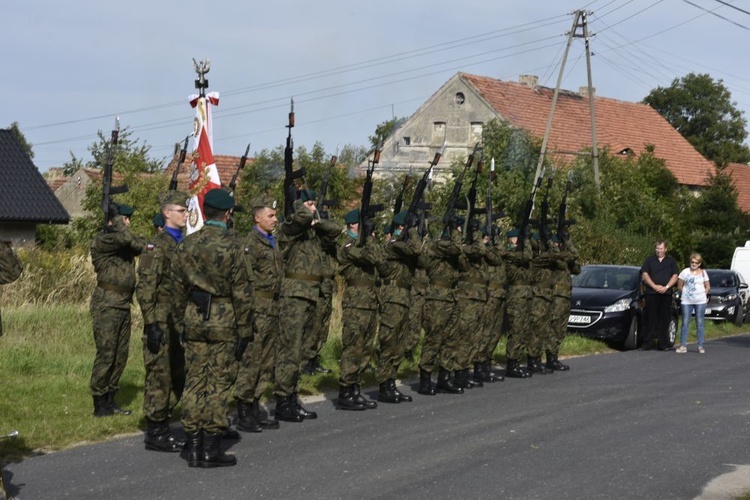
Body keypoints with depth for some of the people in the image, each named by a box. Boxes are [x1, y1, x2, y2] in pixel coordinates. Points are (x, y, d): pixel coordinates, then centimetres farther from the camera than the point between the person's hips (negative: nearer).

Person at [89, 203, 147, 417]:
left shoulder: (126, 241, 16)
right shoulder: (102, 241, -11)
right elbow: (123, 238, -27)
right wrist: (117, 221, -13)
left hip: (124, 305, 8)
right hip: (107, 305, -8)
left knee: (120, 355, 10)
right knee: (105, 355, -7)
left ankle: (110, 400, 19)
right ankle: (100, 405, -3)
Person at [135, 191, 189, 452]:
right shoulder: (157, 246, -11)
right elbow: (145, 289, -15)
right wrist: (152, 325, -19)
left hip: (180, 324, 8)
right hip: (162, 324, -8)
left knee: (177, 377, 12)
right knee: (159, 377, -4)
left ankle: (162, 428, 21)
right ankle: (154, 434, 3)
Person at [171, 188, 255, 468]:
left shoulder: (186, 245, 4)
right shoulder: (232, 247, -11)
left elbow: (179, 288, 9)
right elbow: (241, 293, -10)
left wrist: (182, 322, 19)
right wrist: (245, 331, -4)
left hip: (194, 319, 5)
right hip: (224, 321, -5)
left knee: (194, 382, 9)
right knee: (219, 383, 1)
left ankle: (194, 446, 12)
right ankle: (211, 449, 3)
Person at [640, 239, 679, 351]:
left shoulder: (671, 261, 13)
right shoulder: (649, 260, 12)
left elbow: (675, 276, 6)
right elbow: (644, 275, 3)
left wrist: (666, 287, -9)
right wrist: (654, 286, -9)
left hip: (666, 294, 1)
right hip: (651, 293, -1)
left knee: (664, 319, 0)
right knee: (650, 319, -3)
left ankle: (663, 344, 2)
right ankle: (647, 343, -3)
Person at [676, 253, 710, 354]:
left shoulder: (703, 272, 8)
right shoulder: (685, 272, 4)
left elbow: (708, 287, 11)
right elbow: (679, 286, 7)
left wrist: (703, 295, 0)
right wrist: (685, 293, 2)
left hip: (700, 301, 0)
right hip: (686, 301, 0)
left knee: (700, 323, 3)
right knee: (685, 323, 0)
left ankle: (700, 346, 6)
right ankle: (683, 345, 1)